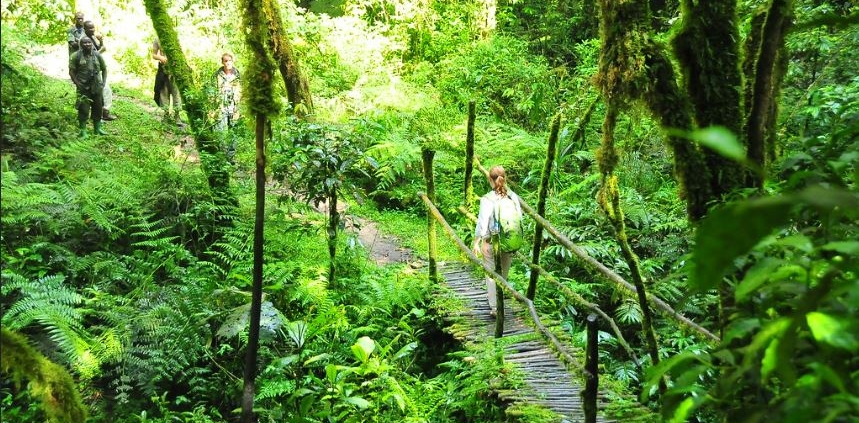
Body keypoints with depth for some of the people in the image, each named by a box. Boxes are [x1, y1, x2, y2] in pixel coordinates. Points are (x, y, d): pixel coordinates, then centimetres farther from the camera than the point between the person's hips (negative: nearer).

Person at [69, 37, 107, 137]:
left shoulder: (97, 55, 6)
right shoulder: (76, 56, -4)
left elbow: (104, 69, 16)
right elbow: (71, 71, -4)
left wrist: (103, 82, 6)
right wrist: (77, 84, -11)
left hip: (97, 87, 4)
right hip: (83, 88, -4)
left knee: (98, 108, 11)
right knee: (84, 110, -5)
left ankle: (98, 129, 23)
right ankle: (83, 131, 2)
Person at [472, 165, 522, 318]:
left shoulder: (487, 199, -14)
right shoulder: (513, 197, -5)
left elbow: (482, 222, -14)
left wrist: (476, 242, -5)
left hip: (491, 242, -3)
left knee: (491, 274, 9)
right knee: (503, 273, 20)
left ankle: (494, 307, 7)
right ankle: (497, 297, 37)